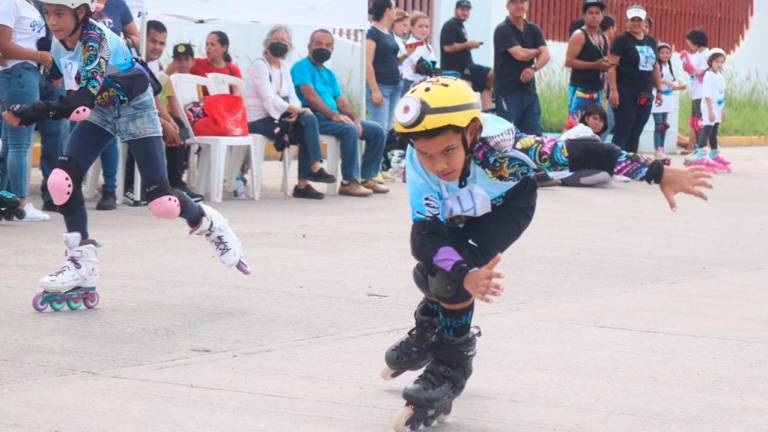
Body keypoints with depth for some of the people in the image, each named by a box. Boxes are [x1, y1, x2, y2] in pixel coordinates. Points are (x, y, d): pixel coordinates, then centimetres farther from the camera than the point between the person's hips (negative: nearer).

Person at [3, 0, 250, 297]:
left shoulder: (96, 40, -33)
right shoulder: (59, 42, -10)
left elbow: (82, 101, -45)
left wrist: (32, 113, -54)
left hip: (134, 108, -6)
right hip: (101, 109, 6)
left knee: (161, 201, -10)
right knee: (61, 181, -14)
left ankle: (208, 224, 22)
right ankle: (82, 260, 0)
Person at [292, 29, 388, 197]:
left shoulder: (329, 74, 23)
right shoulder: (302, 67, -3)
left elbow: (341, 100, 15)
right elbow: (309, 95, -16)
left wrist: (354, 119, -5)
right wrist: (334, 115, -22)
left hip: (333, 117, 9)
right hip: (314, 118, -9)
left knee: (377, 131, 0)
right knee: (349, 130, -34)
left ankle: (367, 177, -1)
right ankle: (349, 182, -30)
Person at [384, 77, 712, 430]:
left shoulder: (495, 144, -43)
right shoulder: (419, 163, -37)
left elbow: (578, 153, -40)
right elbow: (424, 237, -40)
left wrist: (658, 174, -40)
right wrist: (466, 277, -58)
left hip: (508, 201, -3)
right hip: (458, 212, 3)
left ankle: (449, 371, -3)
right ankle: (429, 334, 38)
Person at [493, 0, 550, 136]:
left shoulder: (533, 29, 11)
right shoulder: (503, 30, -8)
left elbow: (546, 55, -2)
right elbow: (520, 54, -20)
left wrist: (534, 69, -21)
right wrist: (537, 51, 0)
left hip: (530, 91, 6)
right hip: (508, 92, -6)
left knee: (535, 135, 5)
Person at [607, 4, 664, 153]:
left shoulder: (651, 42, 14)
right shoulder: (622, 40, -5)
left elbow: (655, 67, 20)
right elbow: (612, 66, -11)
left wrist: (659, 90, 16)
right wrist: (613, 90, -19)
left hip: (645, 95, 6)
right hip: (626, 93, -6)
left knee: (636, 133, 8)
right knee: (622, 132, -7)